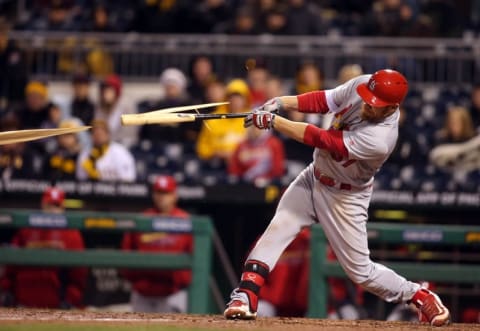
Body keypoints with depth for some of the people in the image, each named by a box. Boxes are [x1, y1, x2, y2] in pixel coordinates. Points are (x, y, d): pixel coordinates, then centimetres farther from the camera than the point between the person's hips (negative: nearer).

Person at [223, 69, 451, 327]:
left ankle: (422, 297, 22)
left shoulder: (378, 140, -37)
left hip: (344, 197, -6)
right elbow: (323, 100, -3)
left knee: (361, 271, 3)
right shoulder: (361, 84, -18)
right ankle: (246, 296, -6)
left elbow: (320, 140, -34)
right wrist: (281, 103, -18)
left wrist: (271, 121, -29)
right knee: (274, 234, -8)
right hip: (313, 178, 6)